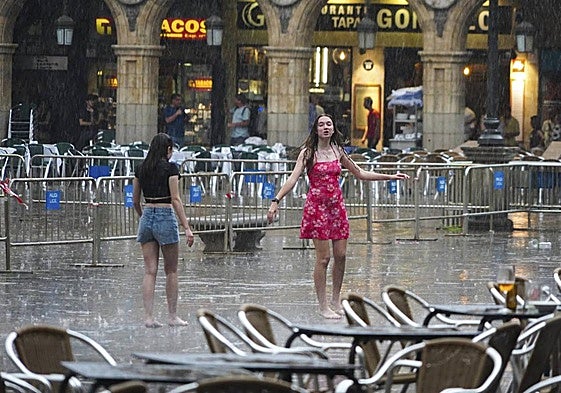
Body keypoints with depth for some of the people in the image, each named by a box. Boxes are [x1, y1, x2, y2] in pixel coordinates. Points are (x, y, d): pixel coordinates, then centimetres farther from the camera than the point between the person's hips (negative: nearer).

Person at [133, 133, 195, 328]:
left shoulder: (141, 169, 7)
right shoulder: (170, 168, -8)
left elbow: (135, 200, 13)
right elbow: (175, 200, -12)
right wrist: (186, 227, -11)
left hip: (147, 218, 5)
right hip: (166, 217, -5)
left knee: (150, 271, 4)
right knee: (171, 271, 8)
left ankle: (148, 317, -2)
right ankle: (173, 316, 12)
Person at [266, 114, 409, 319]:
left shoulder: (338, 152, 9)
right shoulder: (308, 153, -5)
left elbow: (360, 174, 19)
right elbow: (293, 179, -15)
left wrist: (390, 177, 17)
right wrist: (276, 201, -28)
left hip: (337, 205, 5)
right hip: (317, 205, -5)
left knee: (341, 255, 4)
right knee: (323, 257, -6)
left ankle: (336, 300, 20)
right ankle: (323, 305, 2)